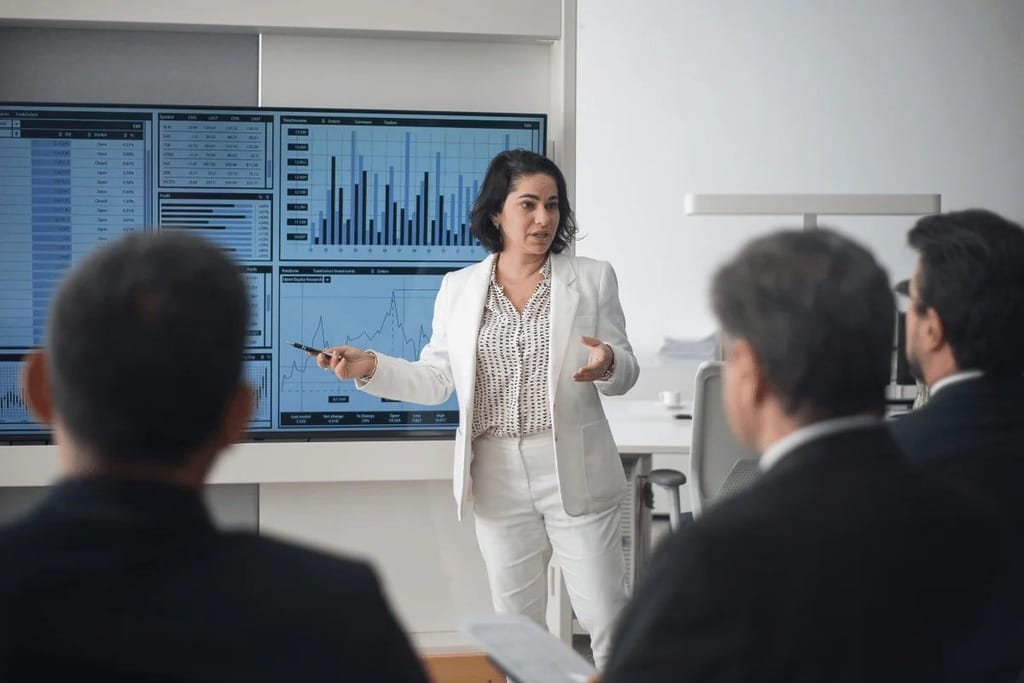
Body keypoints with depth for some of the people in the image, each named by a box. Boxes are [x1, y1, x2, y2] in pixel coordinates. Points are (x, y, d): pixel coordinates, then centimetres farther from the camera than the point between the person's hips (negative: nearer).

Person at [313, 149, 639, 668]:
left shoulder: (593, 280, 0)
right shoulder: (459, 288, 5)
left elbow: (626, 373, 2)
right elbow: (435, 381, 7)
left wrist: (608, 364, -22)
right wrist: (370, 367, -8)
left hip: (575, 476, -2)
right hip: (498, 479, 2)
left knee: (607, 619, 0)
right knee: (516, 626, 14)